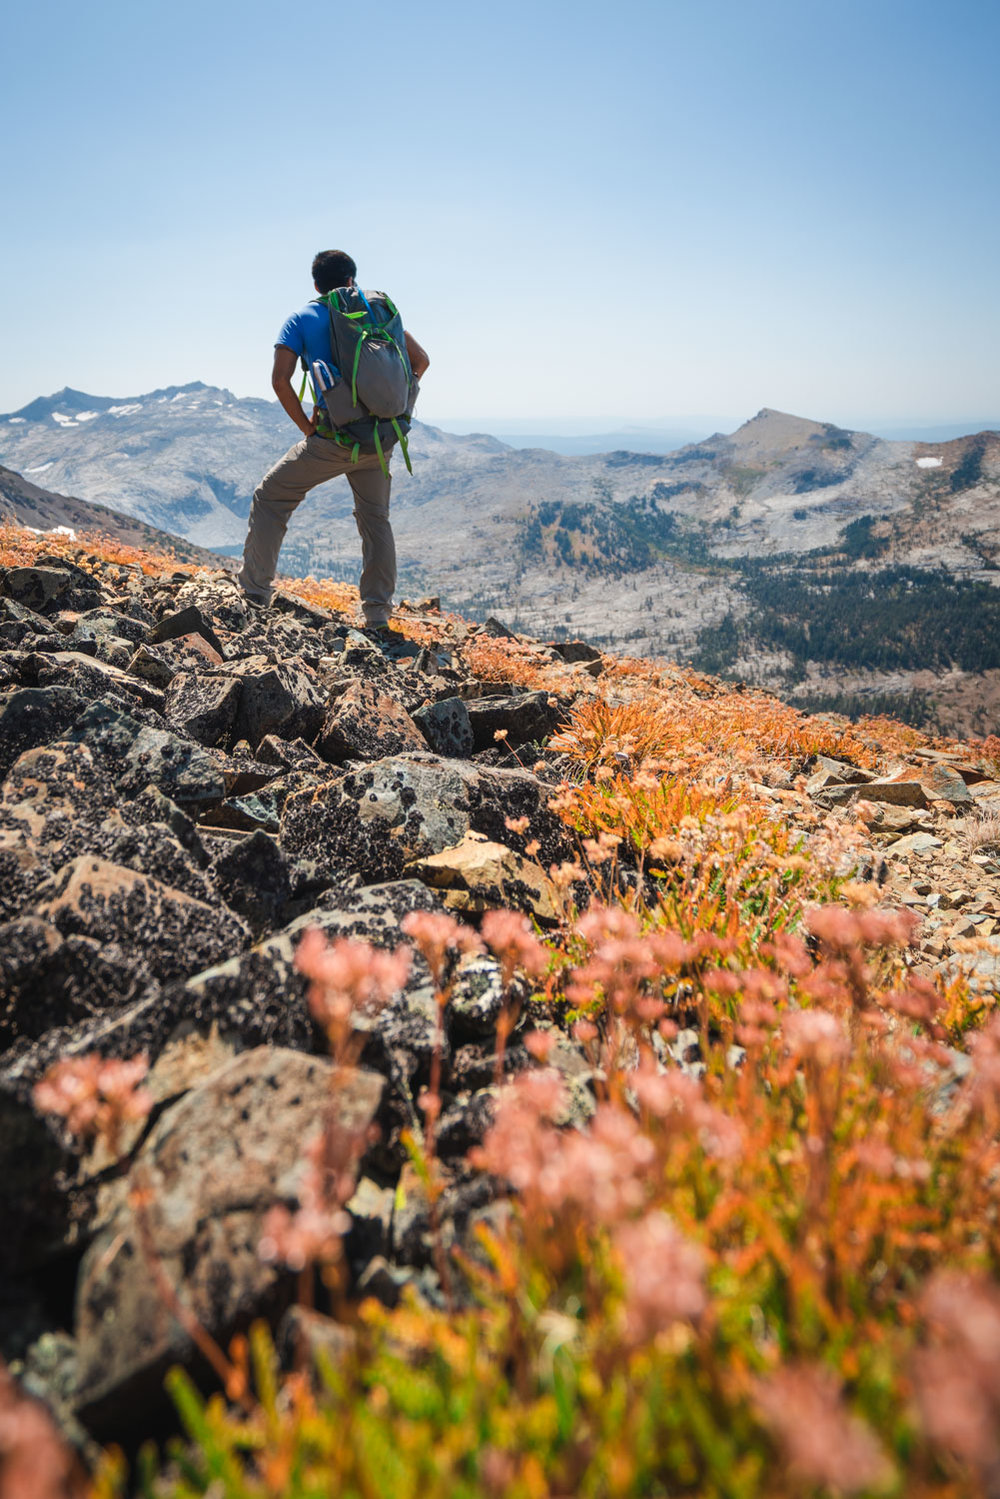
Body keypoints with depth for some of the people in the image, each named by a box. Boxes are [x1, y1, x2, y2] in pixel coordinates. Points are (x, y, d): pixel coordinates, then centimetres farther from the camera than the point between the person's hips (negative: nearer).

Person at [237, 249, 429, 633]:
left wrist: (306, 427, 2)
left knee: (270, 498, 12)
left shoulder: (302, 319, 5)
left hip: (333, 439, -3)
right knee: (375, 519, 16)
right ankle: (377, 615, 15)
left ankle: (255, 589, 10)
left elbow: (280, 380, -7)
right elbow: (420, 360, 11)